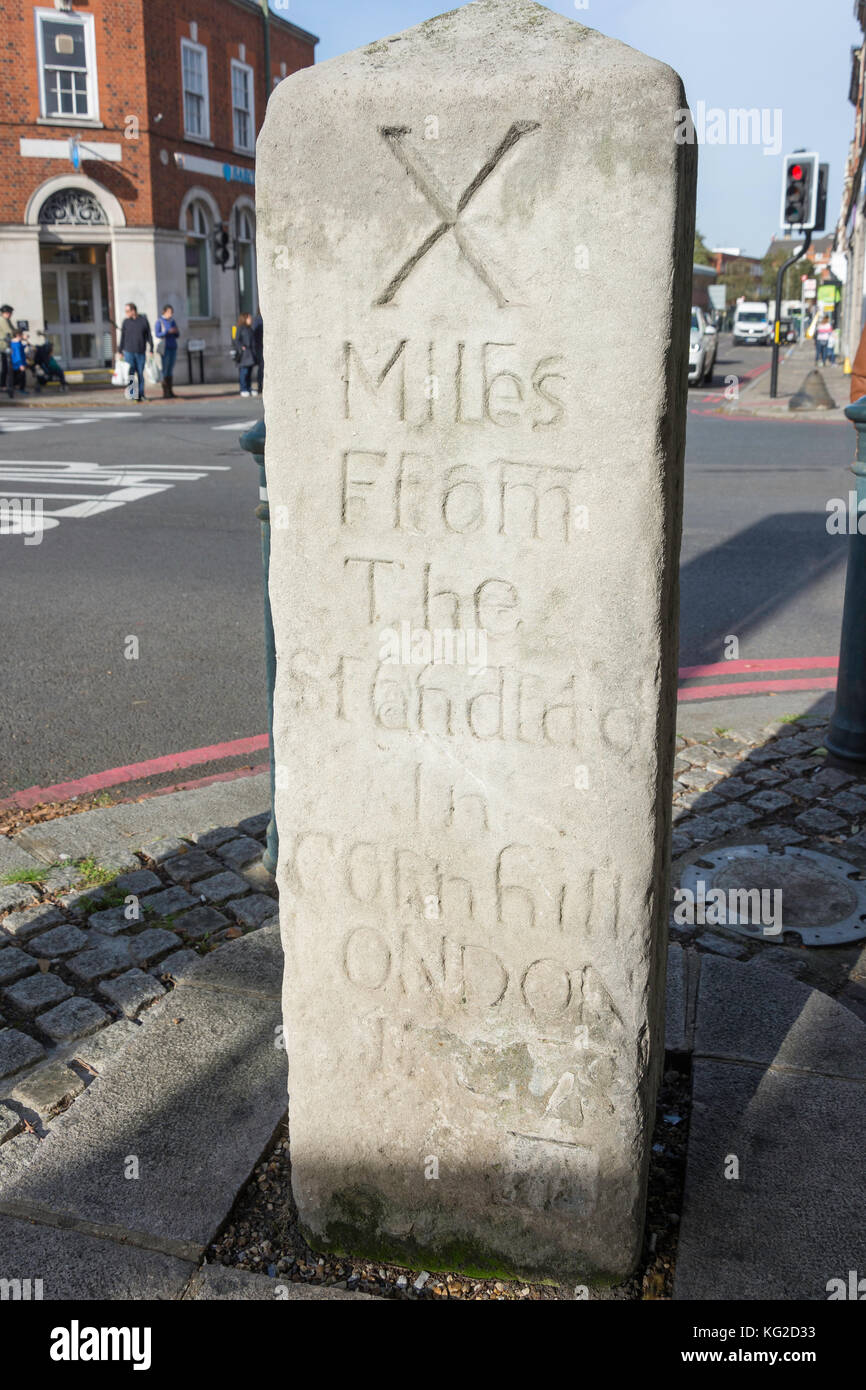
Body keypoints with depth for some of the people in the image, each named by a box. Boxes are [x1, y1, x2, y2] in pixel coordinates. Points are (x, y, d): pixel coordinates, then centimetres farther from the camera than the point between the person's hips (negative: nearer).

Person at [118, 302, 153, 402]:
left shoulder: (143, 320, 2)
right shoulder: (126, 322, 4)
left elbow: (149, 336, 4)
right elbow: (122, 337, 7)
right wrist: (120, 352, 5)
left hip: (141, 352, 0)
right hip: (129, 352, 0)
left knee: (141, 374, 3)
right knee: (130, 374, -3)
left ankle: (141, 394, 11)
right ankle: (131, 394, 1)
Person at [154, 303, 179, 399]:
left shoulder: (173, 321, 10)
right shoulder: (159, 321, -8)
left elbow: (177, 336, 11)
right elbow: (157, 334, -17)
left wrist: (176, 331, -13)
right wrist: (168, 331, -28)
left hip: (173, 348, 6)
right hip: (164, 348, -6)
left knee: (170, 369, 7)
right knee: (165, 370, -9)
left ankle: (170, 391, 10)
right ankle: (165, 393, -8)